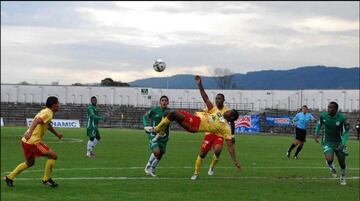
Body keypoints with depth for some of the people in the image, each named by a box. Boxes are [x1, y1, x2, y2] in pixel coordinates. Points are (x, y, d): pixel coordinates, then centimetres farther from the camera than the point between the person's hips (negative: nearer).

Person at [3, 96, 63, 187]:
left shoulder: (45, 111, 18)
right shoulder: (48, 113, -12)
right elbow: (36, 121, -31)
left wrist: (56, 133, 47)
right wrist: (30, 132, -44)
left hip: (26, 141, 10)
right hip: (33, 142, -10)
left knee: (30, 163, 26)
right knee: (53, 156, -4)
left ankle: (9, 177, 25)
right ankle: (46, 179, 4)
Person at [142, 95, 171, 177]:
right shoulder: (154, 110, -6)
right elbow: (145, 116, 8)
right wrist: (146, 126, -6)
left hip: (164, 136, 4)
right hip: (154, 135, -3)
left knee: (160, 155, 9)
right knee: (157, 152, -21)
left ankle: (151, 169, 30)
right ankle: (148, 166, 3)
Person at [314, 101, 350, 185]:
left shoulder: (342, 118, -21)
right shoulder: (323, 115, -13)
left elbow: (346, 132, -13)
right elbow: (319, 123, 10)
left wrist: (343, 143, -25)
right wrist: (316, 133, -1)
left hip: (339, 142, 0)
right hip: (327, 142, 0)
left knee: (342, 162, 7)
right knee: (329, 159, -22)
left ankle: (343, 176, 39)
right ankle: (331, 166, 17)